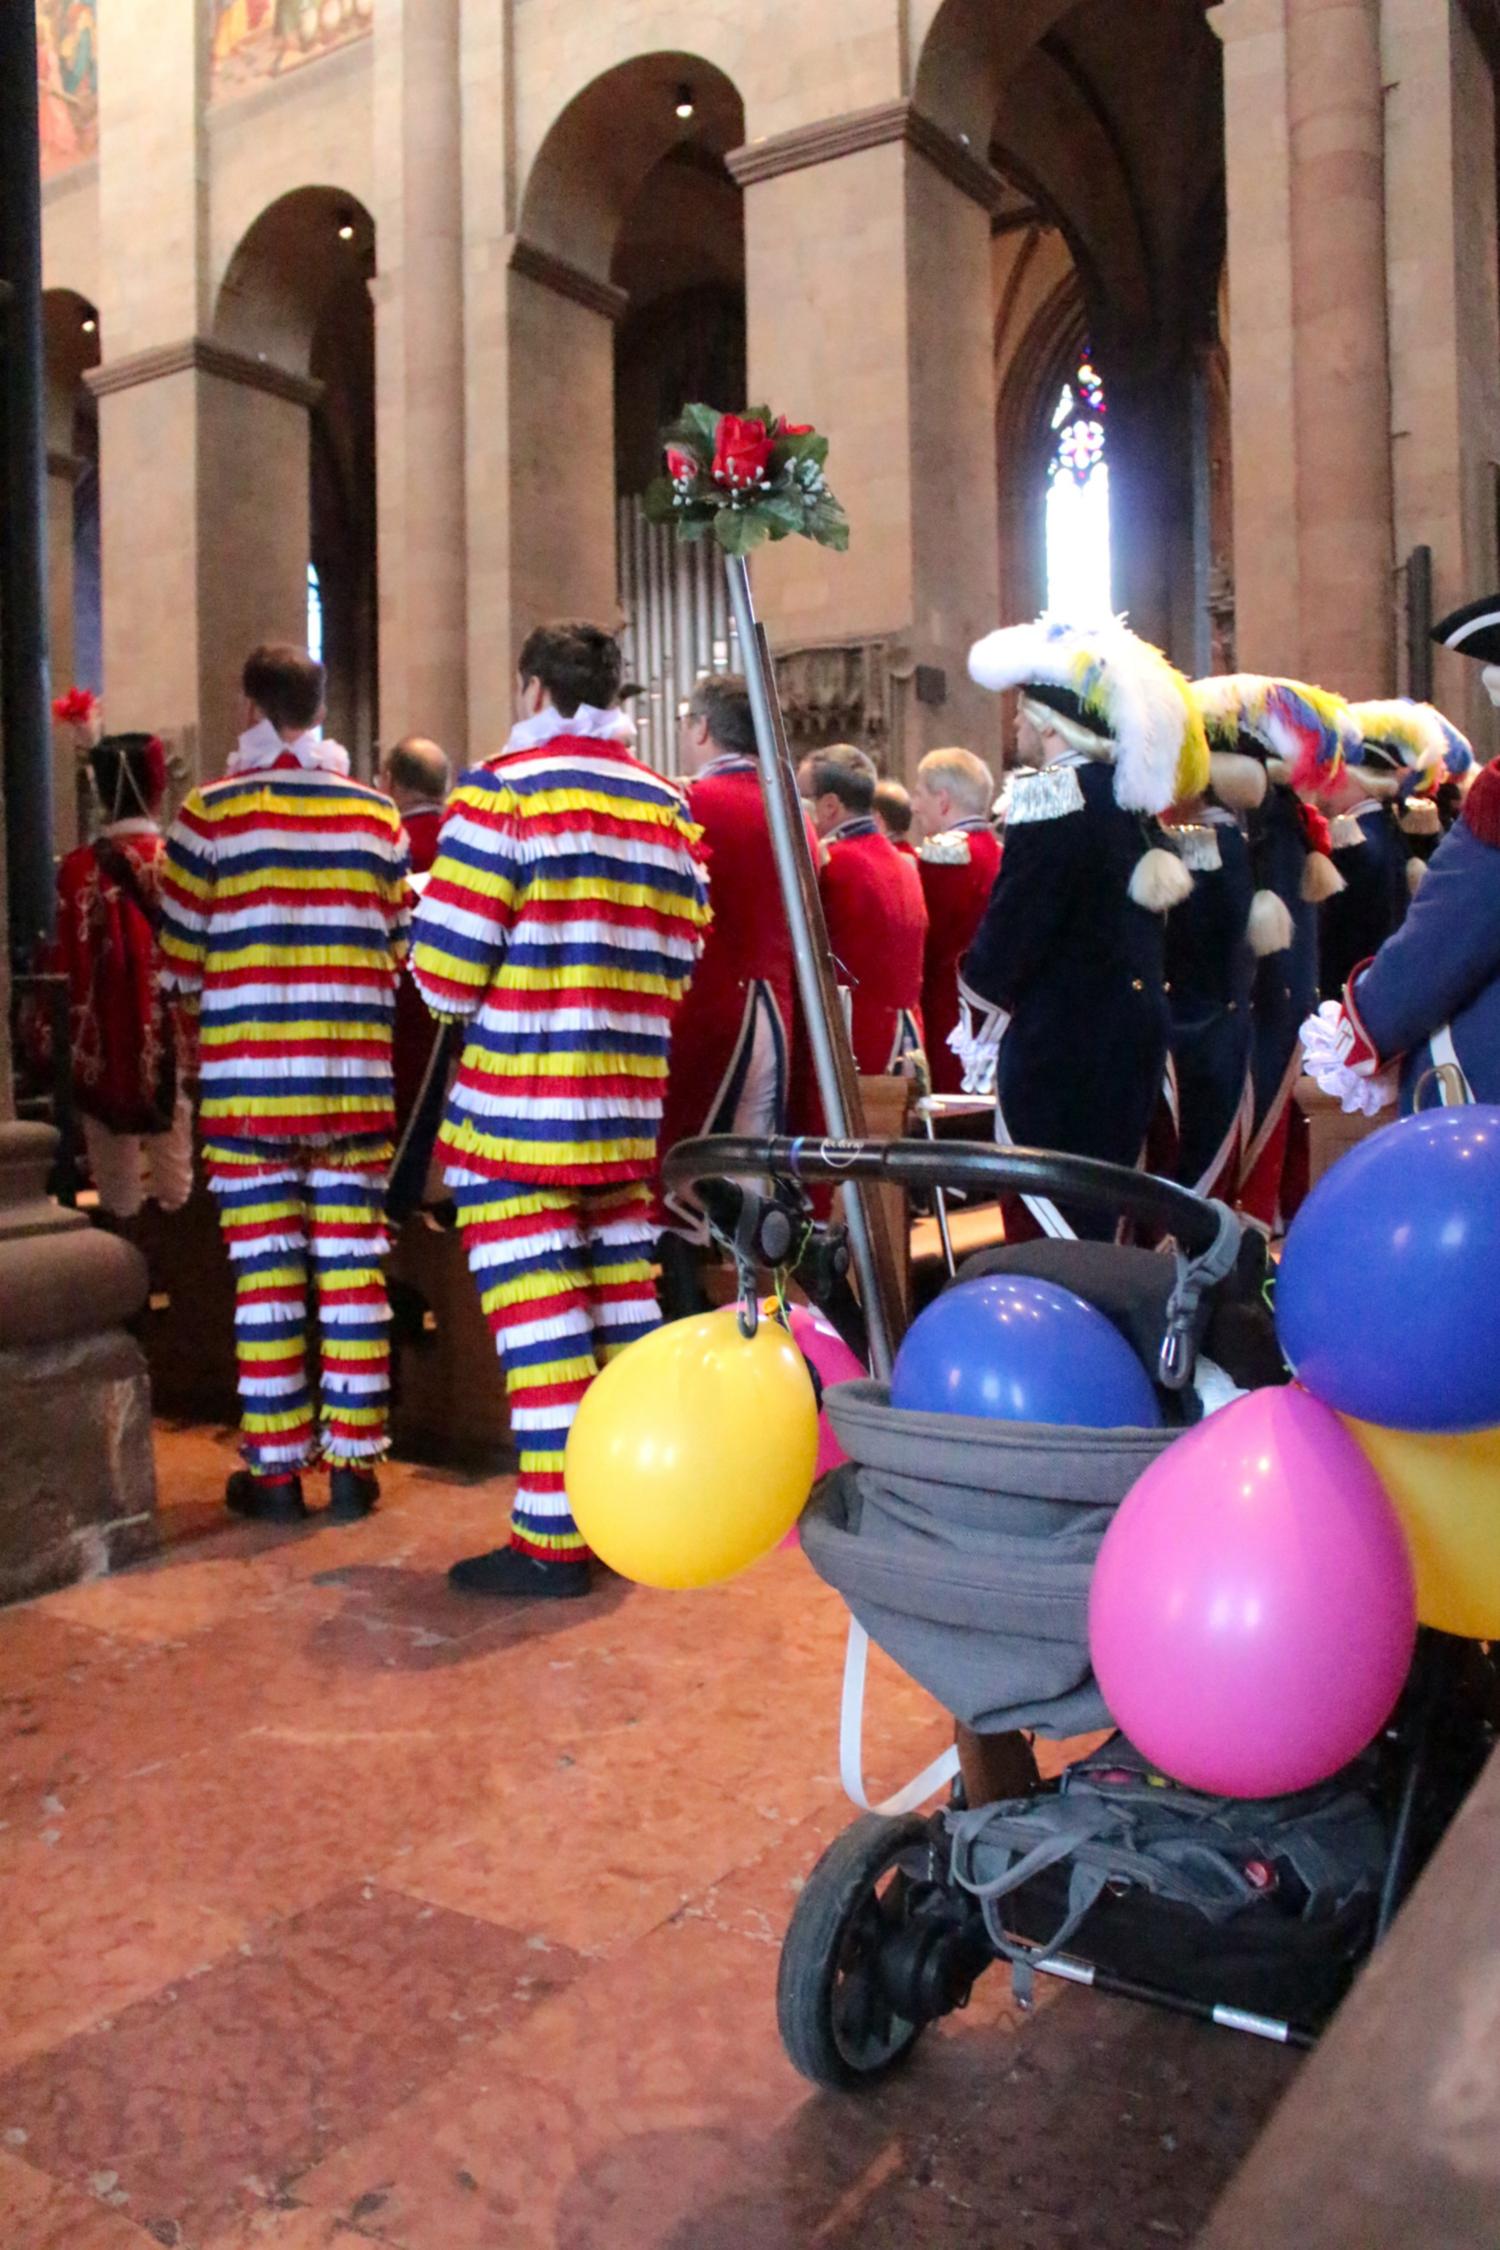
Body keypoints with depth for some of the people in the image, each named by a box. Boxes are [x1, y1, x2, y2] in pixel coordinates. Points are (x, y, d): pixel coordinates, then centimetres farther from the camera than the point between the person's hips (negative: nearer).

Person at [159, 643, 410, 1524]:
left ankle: (276, 1466, 11)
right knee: (353, 1268, 5)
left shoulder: (210, 813, -2)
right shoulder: (377, 813, 4)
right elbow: (405, 951, 7)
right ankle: (354, 1459, 11)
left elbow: (179, 963, 1)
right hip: (356, 1074, 2)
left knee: (266, 1272, 4)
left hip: (248, 1075, -1)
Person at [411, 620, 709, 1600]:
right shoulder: (668, 805, 10)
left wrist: (477, 1001, 9)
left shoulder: (500, 790, -7)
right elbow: (678, 966, 7)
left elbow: (447, 970, -12)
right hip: (631, 1102, 6)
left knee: (536, 1312, -2)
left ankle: (554, 1536, 2)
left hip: (518, 1100, -6)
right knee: (623, 1294, 13)